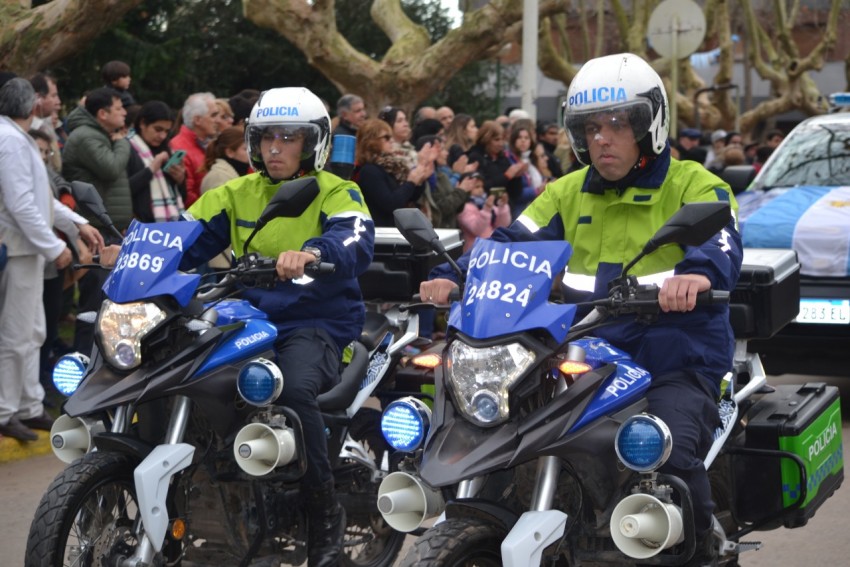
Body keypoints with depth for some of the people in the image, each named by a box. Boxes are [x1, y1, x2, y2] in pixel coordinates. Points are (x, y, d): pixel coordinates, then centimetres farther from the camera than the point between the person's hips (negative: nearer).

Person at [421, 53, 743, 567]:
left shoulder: (694, 186, 1)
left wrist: (698, 274, -43)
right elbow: (512, 244, 5)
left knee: (670, 451, -31)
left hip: (675, 360, -5)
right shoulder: (568, 193, 17)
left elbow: (722, 245, -19)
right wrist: (454, 277, -14)